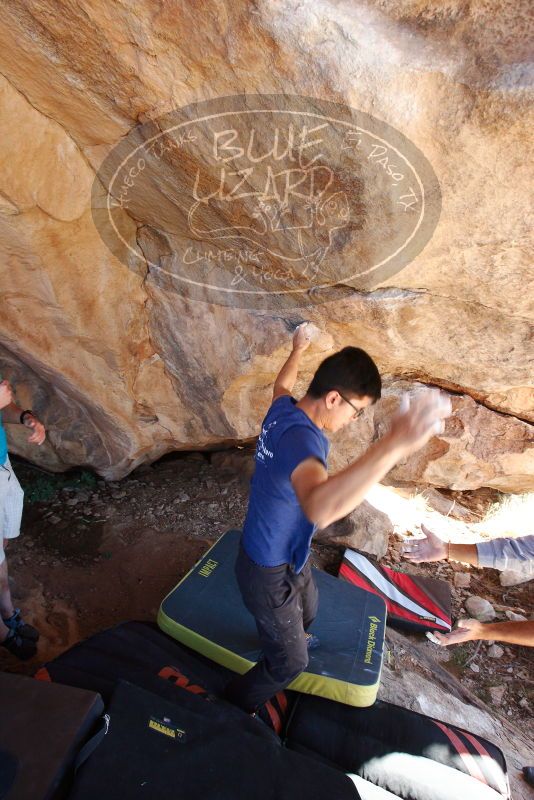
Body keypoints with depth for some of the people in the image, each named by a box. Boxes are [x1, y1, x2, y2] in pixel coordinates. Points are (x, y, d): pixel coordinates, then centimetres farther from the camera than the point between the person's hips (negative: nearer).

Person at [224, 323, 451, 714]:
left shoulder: (283, 408, -12)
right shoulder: (300, 438, -39)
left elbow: (281, 384, 15)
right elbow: (318, 508, -61)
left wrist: (298, 351, 32)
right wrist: (393, 445, -69)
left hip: (288, 553, 9)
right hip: (270, 574, -9)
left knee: (307, 609, 37)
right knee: (291, 662, 16)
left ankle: (291, 637, 70)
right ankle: (237, 705, 43)